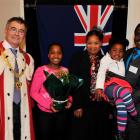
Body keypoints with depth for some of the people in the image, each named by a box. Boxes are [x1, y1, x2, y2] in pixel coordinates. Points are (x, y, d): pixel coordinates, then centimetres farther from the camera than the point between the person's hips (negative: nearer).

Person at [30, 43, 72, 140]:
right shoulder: (41, 70, -12)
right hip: (45, 112, -3)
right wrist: (48, 105, -20)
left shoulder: (65, 71, 1)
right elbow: (33, 92, -11)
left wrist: (69, 101, -9)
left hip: (62, 112, 4)